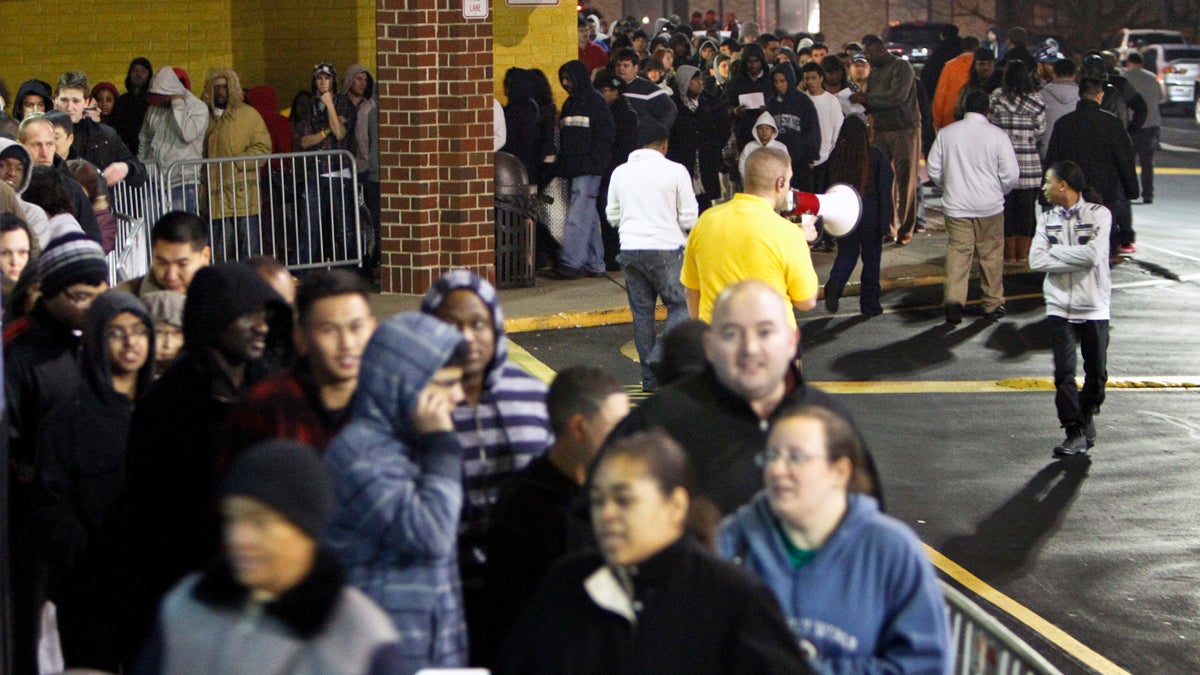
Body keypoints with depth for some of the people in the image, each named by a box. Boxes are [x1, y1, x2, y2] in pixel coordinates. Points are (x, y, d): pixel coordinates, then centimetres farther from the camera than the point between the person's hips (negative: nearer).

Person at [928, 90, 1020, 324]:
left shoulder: (947, 133, 0)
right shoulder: (997, 135, -8)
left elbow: (934, 169, 6)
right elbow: (1011, 175, -8)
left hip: (956, 205, 1)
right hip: (989, 206, -1)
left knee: (957, 251, 2)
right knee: (990, 254, 11)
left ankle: (953, 299, -17)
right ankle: (992, 304, 18)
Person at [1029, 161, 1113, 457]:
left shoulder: (1099, 214, -5)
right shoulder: (1047, 219, 6)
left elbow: (1093, 254, -19)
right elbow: (1036, 260, -6)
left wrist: (1056, 251, -9)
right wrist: (1077, 259, -14)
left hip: (1094, 307, -2)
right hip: (1059, 307, 2)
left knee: (1096, 371, 8)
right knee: (1064, 372, -5)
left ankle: (1087, 415, 32)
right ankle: (1076, 432, 2)